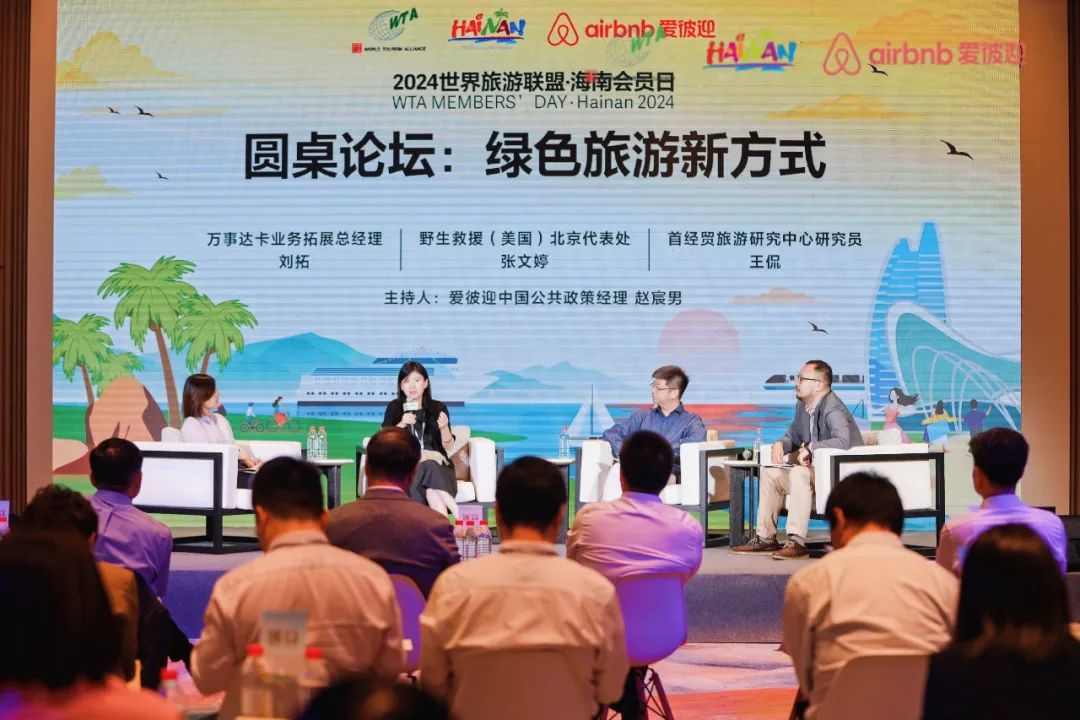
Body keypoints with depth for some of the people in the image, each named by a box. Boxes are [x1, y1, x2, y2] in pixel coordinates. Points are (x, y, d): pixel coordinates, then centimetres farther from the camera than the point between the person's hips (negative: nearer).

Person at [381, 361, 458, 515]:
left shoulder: (438, 408, 12)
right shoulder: (394, 408, 11)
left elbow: (447, 445, 6)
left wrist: (444, 427, -14)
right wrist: (402, 425, -16)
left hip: (435, 463, 1)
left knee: (430, 468, -35)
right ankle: (456, 515, -41)